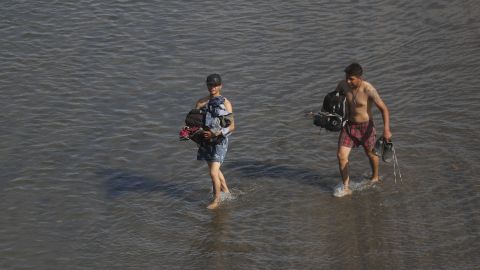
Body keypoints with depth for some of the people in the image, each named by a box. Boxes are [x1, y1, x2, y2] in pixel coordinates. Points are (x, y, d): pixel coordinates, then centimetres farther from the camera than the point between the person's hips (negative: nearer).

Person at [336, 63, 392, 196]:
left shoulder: (369, 90, -26)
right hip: (349, 125, 4)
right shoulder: (343, 84, -11)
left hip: (365, 126, -4)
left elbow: (384, 109, -23)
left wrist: (386, 130, -32)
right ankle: (346, 187, 2)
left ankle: (375, 177, 48)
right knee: (341, 155, -8)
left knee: (371, 154, 19)